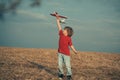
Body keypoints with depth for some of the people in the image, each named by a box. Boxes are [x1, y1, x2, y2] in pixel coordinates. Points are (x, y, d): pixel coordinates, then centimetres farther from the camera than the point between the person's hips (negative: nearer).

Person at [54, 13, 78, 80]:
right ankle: (61, 74, 21)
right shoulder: (61, 34, 2)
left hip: (66, 54, -4)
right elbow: (59, 27, 5)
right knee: (60, 65, 7)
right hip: (60, 53, 5)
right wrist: (58, 19, 5)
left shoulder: (69, 38, -9)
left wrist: (74, 51, -12)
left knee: (67, 65, 0)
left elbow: (71, 45, -3)